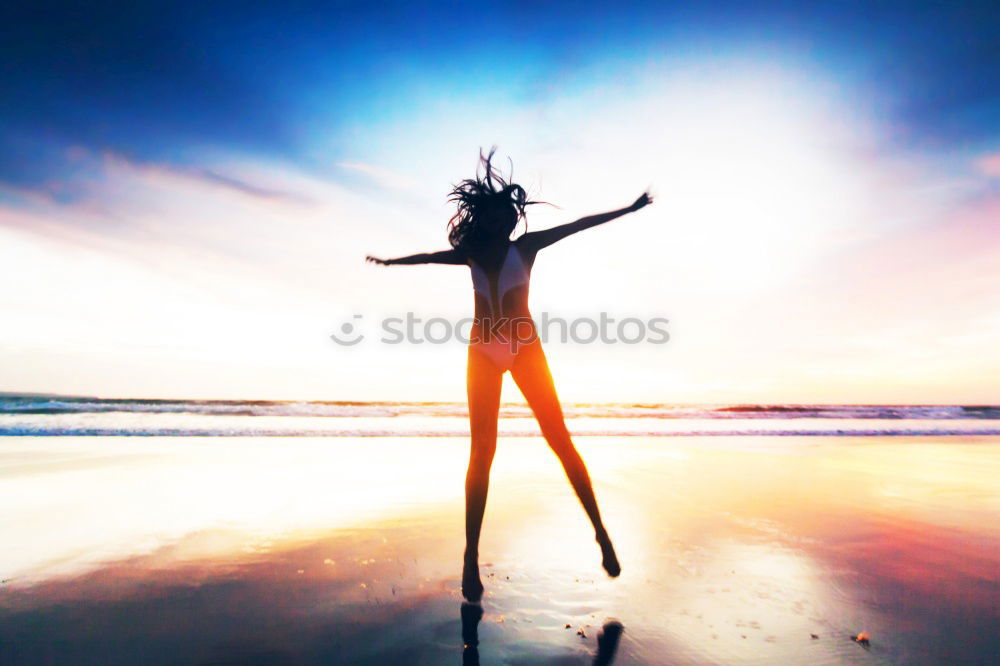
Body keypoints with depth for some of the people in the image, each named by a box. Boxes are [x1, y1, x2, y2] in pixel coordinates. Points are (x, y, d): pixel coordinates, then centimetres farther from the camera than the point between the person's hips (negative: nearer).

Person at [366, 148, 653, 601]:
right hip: (483, 353, 2)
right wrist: (387, 261, 43)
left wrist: (630, 208, 17)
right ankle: (471, 555, 3)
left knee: (560, 440, -5)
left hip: (525, 349, -1)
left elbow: (580, 224, 11)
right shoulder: (471, 253, 13)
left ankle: (600, 531, 8)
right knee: (481, 452, -3)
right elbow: (427, 257, 29)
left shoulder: (526, 246, 7)